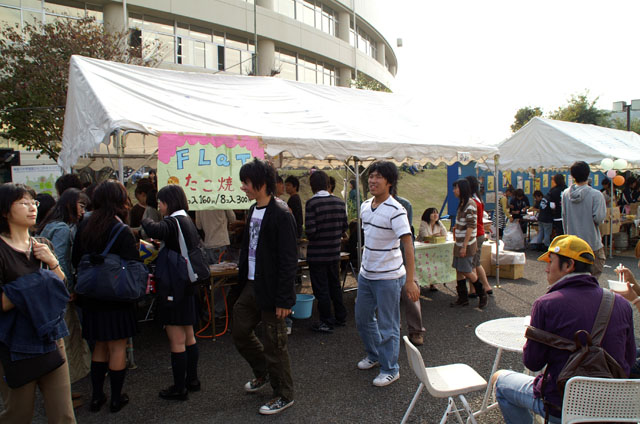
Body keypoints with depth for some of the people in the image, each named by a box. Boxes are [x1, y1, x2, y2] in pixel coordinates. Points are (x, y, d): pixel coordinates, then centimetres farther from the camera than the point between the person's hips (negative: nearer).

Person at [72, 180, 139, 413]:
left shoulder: (84, 226, 0)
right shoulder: (122, 232, -19)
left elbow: (75, 260, 8)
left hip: (91, 298, 6)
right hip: (116, 298, -6)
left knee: (100, 346, 20)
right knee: (117, 347, 7)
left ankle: (96, 396, 27)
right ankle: (116, 398, 18)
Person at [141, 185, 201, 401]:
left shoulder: (173, 222, -18)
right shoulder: (187, 221, 10)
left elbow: (154, 230, -38)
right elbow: (197, 247, 17)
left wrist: (145, 220, -13)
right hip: (188, 286, 10)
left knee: (177, 341, 1)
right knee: (188, 337, 19)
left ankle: (179, 388, 11)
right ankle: (192, 379, 31)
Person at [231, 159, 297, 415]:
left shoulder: (281, 216, -18)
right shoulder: (253, 211, 9)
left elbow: (288, 260, -20)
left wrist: (284, 299, -21)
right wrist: (241, 281, 16)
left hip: (270, 290, -9)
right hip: (250, 286, 9)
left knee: (274, 344, 4)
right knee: (239, 332, 18)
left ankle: (284, 395, 24)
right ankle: (263, 373, 42)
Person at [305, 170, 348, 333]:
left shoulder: (312, 203, -17)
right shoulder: (339, 202, 1)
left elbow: (310, 231, -20)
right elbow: (344, 226, 5)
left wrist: (312, 238, 1)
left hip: (317, 254, -6)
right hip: (334, 252, 6)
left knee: (321, 289, 5)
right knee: (335, 285, 19)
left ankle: (326, 322, 13)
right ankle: (340, 317, 30)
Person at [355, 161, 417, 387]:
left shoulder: (395, 211, -19)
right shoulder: (365, 206, 5)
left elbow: (408, 245, -21)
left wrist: (411, 280, -25)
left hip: (388, 277, -8)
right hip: (366, 273, 8)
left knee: (387, 325, 4)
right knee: (362, 318, 20)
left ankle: (390, 369, 21)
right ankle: (374, 355, 42)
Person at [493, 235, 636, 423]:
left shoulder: (546, 304, -19)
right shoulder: (621, 304, -5)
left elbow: (532, 363, -12)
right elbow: (629, 360, 5)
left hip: (561, 409, -5)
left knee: (499, 379, 17)